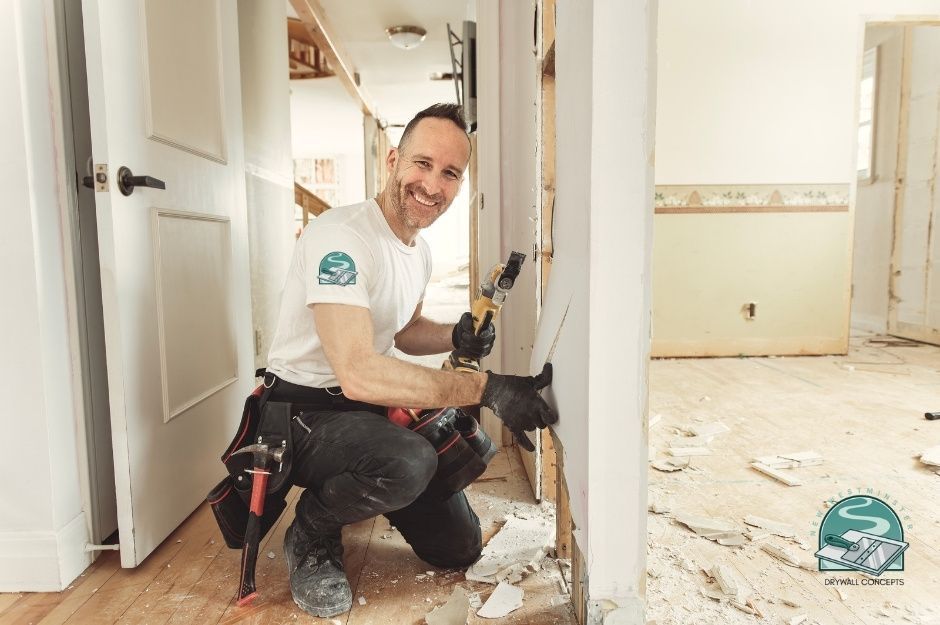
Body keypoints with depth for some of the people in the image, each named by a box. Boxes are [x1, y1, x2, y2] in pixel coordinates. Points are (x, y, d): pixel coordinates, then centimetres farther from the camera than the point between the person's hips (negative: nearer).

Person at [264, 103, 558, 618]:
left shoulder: (419, 249, 5)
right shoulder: (341, 237, -25)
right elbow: (358, 374, -35)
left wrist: (455, 338, -5)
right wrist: (487, 388, -36)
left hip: (369, 408, 8)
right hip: (302, 413, -8)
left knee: (459, 547, 8)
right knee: (409, 461, -39)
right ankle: (311, 537, -7)